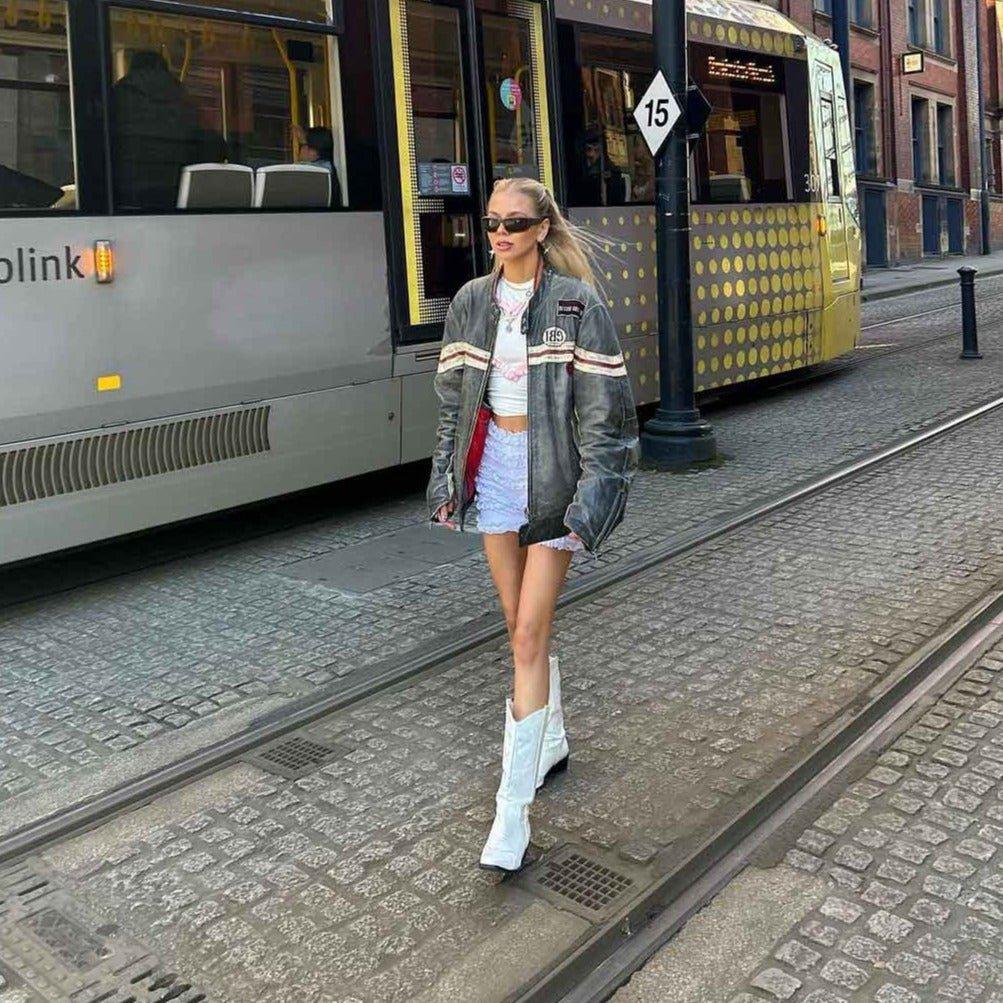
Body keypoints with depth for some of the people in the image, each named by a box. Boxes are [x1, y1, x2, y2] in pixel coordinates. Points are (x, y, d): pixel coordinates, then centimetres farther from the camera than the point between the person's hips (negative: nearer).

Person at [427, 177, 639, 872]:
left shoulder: (578, 303, -8)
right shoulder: (471, 303, 7)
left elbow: (602, 406, -9)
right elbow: (453, 398, 13)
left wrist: (590, 496, -15)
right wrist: (446, 482, 11)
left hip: (551, 472, -5)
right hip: (493, 468, 5)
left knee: (529, 636, -8)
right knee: (522, 625, 14)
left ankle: (514, 809, -3)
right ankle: (552, 741, 38)